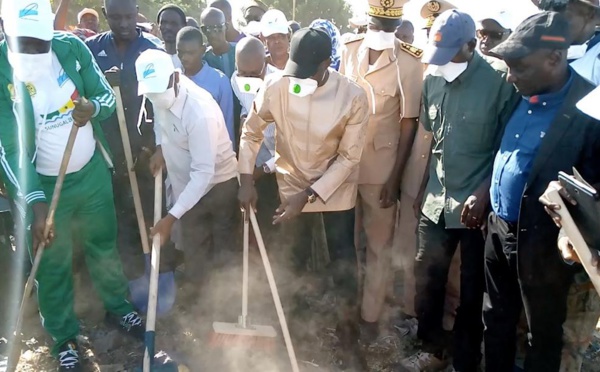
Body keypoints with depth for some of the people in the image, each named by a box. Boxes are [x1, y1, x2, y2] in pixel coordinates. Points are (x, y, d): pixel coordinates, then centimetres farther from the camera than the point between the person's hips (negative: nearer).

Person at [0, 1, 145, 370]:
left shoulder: (72, 47, -10)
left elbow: (108, 96, -1)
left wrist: (91, 108, -25)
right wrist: (36, 203, -30)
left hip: (92, 171, 3)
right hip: (43, 185, -2)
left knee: (105, 246, 21)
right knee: (53, 265, 13)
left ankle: (118, 306, 46)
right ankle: (65, 337, 36)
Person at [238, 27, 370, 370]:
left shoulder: (353, 97, -23)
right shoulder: (275, 86, -19)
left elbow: (348, 158, -17)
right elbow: (251, 132, -3)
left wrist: (309, 195, -21)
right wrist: (247, 180, -8)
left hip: (336, 188, -1)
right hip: (292, 183, 2)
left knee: (344, 265, 2)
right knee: (295, 258, 17)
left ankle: (349, 338, 24)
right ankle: (298, 312, 46)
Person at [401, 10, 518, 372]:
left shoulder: (499, 83, -11)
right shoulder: (433, 80, 4)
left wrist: (483, 194, -16)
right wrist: (423, 186, 13)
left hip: (476, 204, -4)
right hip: (435, 200, 5)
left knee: (472, 288, 10)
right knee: (427, 277, 12)